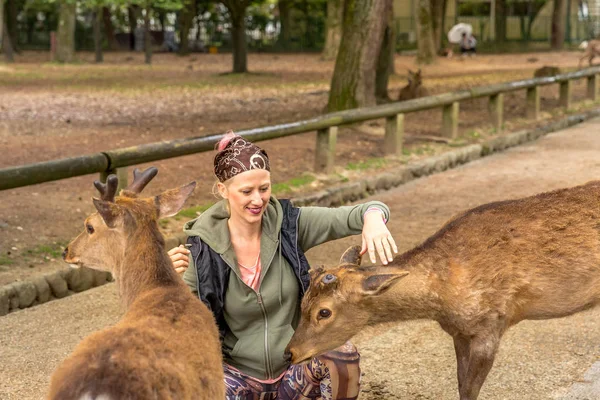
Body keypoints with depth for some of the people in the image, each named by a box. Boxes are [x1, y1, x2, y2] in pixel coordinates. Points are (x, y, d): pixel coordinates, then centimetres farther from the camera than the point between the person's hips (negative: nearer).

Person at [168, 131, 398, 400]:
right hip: (239, 373, -1)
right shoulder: (204, 247, -11)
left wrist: (373, 219, -39)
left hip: (296, 369, 2)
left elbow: (362, 214, -15)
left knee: (342, 356, -29)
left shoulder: (289, 224, -9)